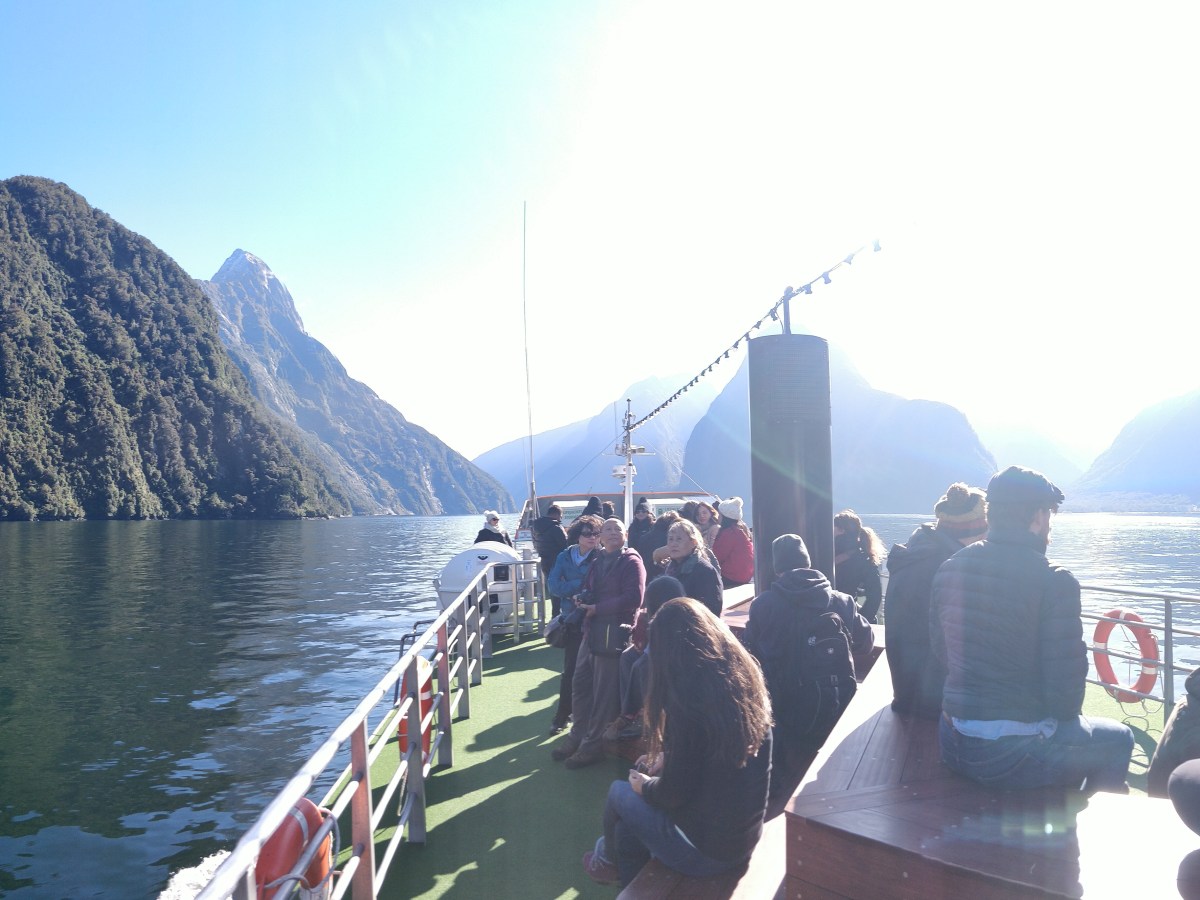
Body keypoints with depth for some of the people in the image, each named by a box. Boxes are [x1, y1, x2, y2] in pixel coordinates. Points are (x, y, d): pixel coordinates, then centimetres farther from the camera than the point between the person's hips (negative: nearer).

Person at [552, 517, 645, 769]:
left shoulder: (631, 562, -8)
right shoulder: (598, 562, 15)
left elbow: (634, 598, -18)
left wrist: (598, 608, -16)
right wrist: (583, 600, -1)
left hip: (614, 633, -8)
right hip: (591, 632, 8)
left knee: (604, 692, 1)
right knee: (580, 684, 14)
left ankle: (593, 745, 13)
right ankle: (578, 736, 29)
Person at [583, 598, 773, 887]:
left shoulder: (688, 695, -25)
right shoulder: (745, 678, -3)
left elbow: (674, 794, -17)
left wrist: (645, 785, 2)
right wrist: (669, 755, 13)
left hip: (704, 849, -6)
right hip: (745, 837, 6)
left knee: (621, 792, 15)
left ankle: (608, 860, 44)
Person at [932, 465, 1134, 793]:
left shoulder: (949, 570, -1)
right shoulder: (1054, 581, -17)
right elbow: (1065, 692, -16)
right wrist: (1062, 713, 5)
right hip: (1014, 754, -6)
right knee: (1118, 739, 24)